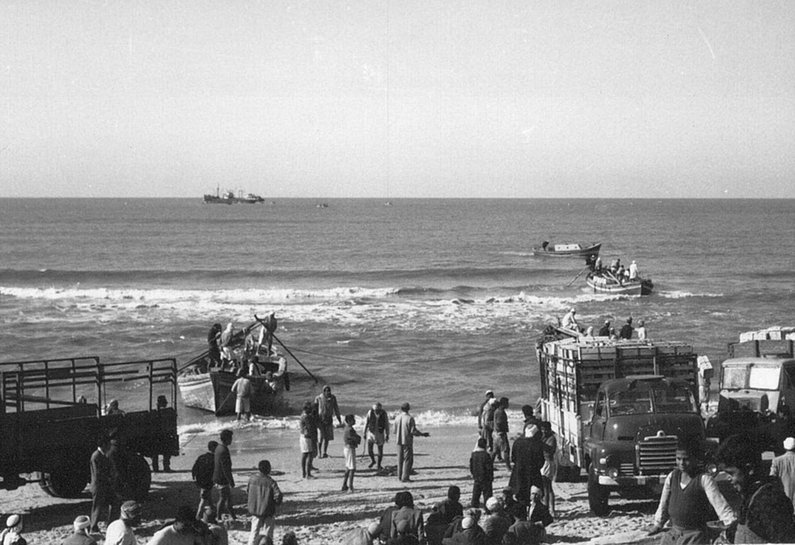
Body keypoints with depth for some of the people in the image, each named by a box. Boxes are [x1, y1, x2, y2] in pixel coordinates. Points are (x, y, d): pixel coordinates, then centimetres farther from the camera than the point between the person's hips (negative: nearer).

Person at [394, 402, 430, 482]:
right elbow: (413, 431, -15)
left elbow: (395, 431, 4)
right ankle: (405, 477, -5)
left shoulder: (397, 418, 1)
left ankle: (400, 476, 19)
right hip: (407, 441, -5)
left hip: (399, 441, 5)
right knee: (408, 459, 0)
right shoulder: (410, 418, -12)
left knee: (400, 459, 14)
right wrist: (423, 434, -1)